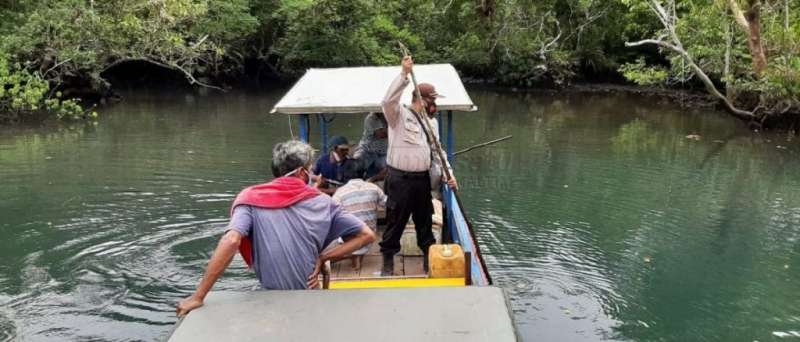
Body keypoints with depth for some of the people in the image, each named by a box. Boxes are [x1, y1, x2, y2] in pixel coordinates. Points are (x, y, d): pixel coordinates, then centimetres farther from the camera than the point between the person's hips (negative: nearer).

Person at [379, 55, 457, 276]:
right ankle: (388, 263, 17)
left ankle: (430, 259, 30)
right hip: (399, 180, -6)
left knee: (425, 221, 16)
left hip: (423, 179, 6)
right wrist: (404, 74, -32)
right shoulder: (399, 115, -6)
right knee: (395, 222, 3)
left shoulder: (431, 123, 14)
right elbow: (389, 100, -27)